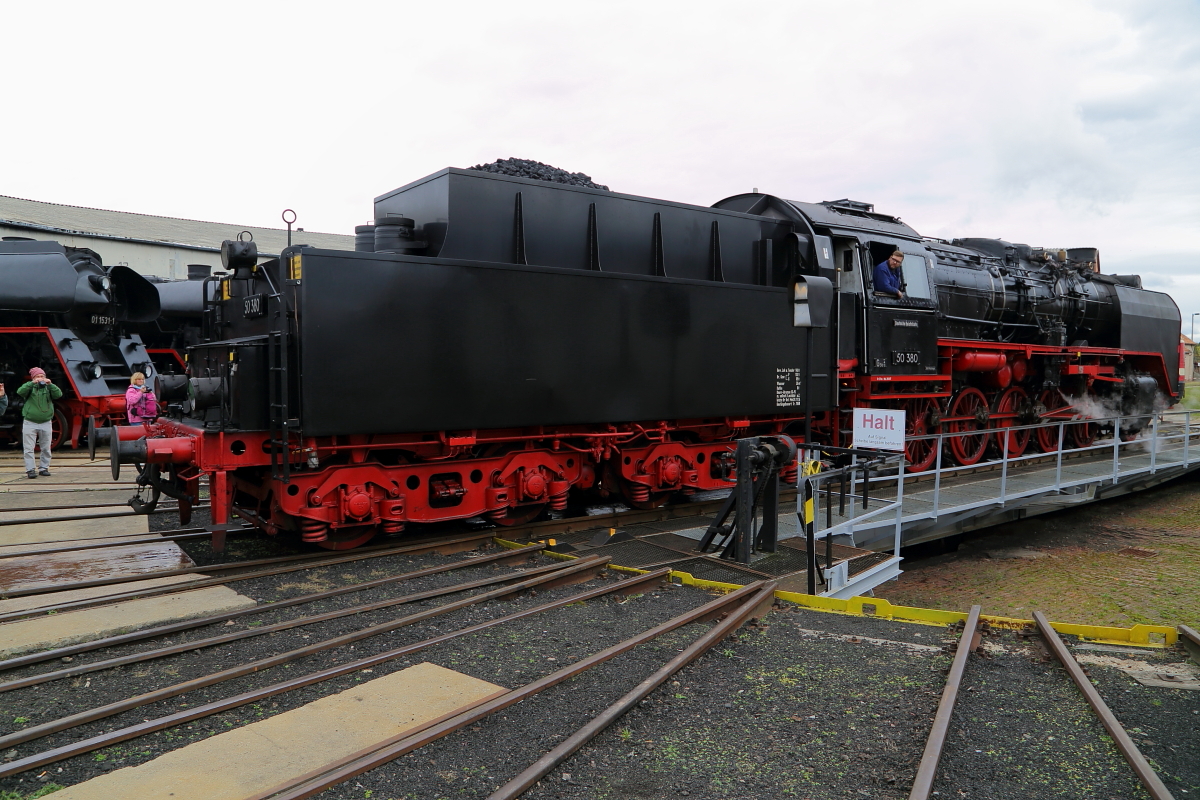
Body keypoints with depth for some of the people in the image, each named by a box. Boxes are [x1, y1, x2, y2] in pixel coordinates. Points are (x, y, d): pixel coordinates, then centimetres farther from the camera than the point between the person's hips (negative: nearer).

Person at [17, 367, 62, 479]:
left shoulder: (48, 388, 7)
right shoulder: (29, 387, 4)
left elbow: (59, 394, -9)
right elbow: (20, 392, -15)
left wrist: (50, 384, -20)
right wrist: (32, 383, -24)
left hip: (46, 423, 2)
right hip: (30, 423, -2)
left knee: (46, 449, 7)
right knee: (29, 449, -3)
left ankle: (44, 468, 16)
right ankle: (30, 470, -1)